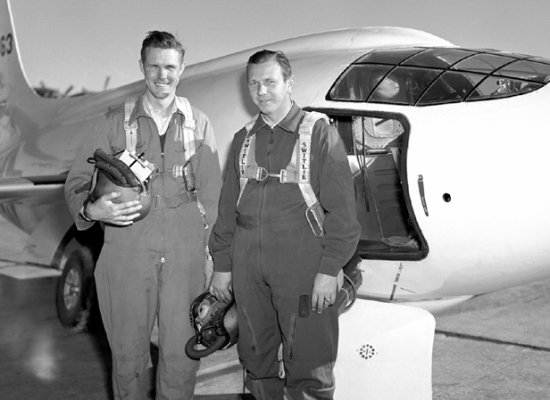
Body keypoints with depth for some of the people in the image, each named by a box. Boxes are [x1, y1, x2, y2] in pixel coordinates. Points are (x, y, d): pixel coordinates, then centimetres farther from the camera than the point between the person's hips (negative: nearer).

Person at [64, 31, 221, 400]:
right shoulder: (117, 122, 5)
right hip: (127, 255, 0)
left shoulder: (198, 123, 9)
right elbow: (77, 182, 5)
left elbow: (211, 193, 10)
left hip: (186, 257, 1)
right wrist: (91, 210, -16)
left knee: (182, 355, 4)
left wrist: (207, 246, 6)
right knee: (128, 355, 8)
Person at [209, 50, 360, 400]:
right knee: (256, 361, 14)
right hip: (248, 271, 5)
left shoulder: (319, 134, 0)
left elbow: (341, 209, -5)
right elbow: (227, 207, 17)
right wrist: (221, 265, 13)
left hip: (303, 270, -5)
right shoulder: (244, 139, 15)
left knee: (309, 370, -1)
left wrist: (330, 269, -12)